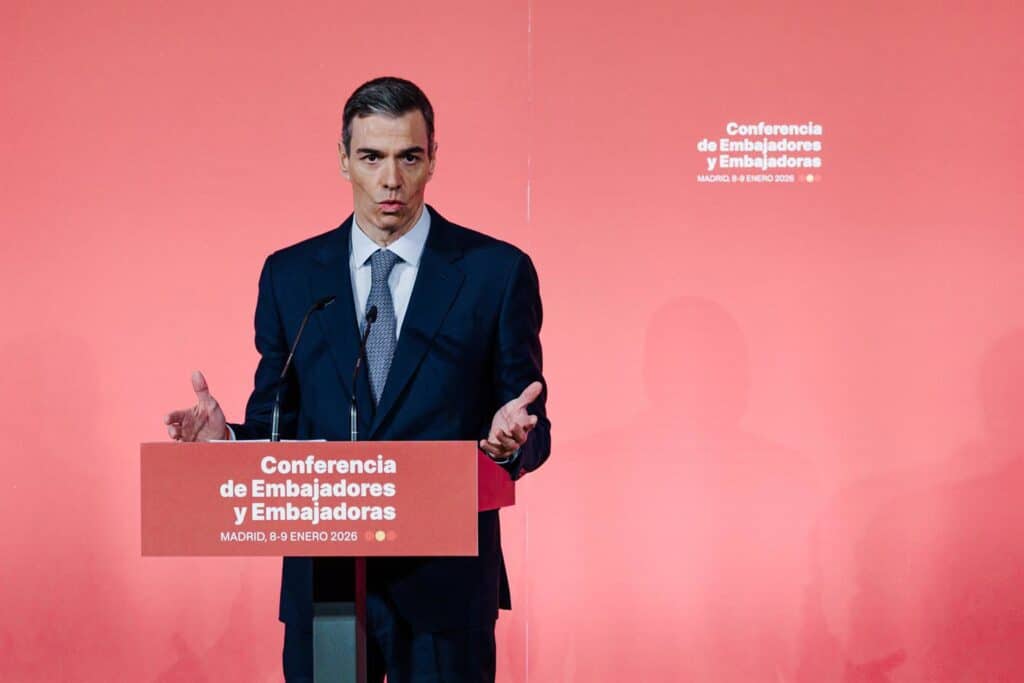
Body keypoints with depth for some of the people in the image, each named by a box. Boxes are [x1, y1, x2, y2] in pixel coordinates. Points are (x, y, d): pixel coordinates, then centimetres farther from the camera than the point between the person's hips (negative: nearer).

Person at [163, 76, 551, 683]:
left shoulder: (498, 270, -1)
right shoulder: (290, 274, 6)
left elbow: (535, 434, 0)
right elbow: (274, 427, 8)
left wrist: (509, 440, -22)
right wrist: (226, 438, -13)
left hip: (445, 584, -2)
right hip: (322, 579, 2)